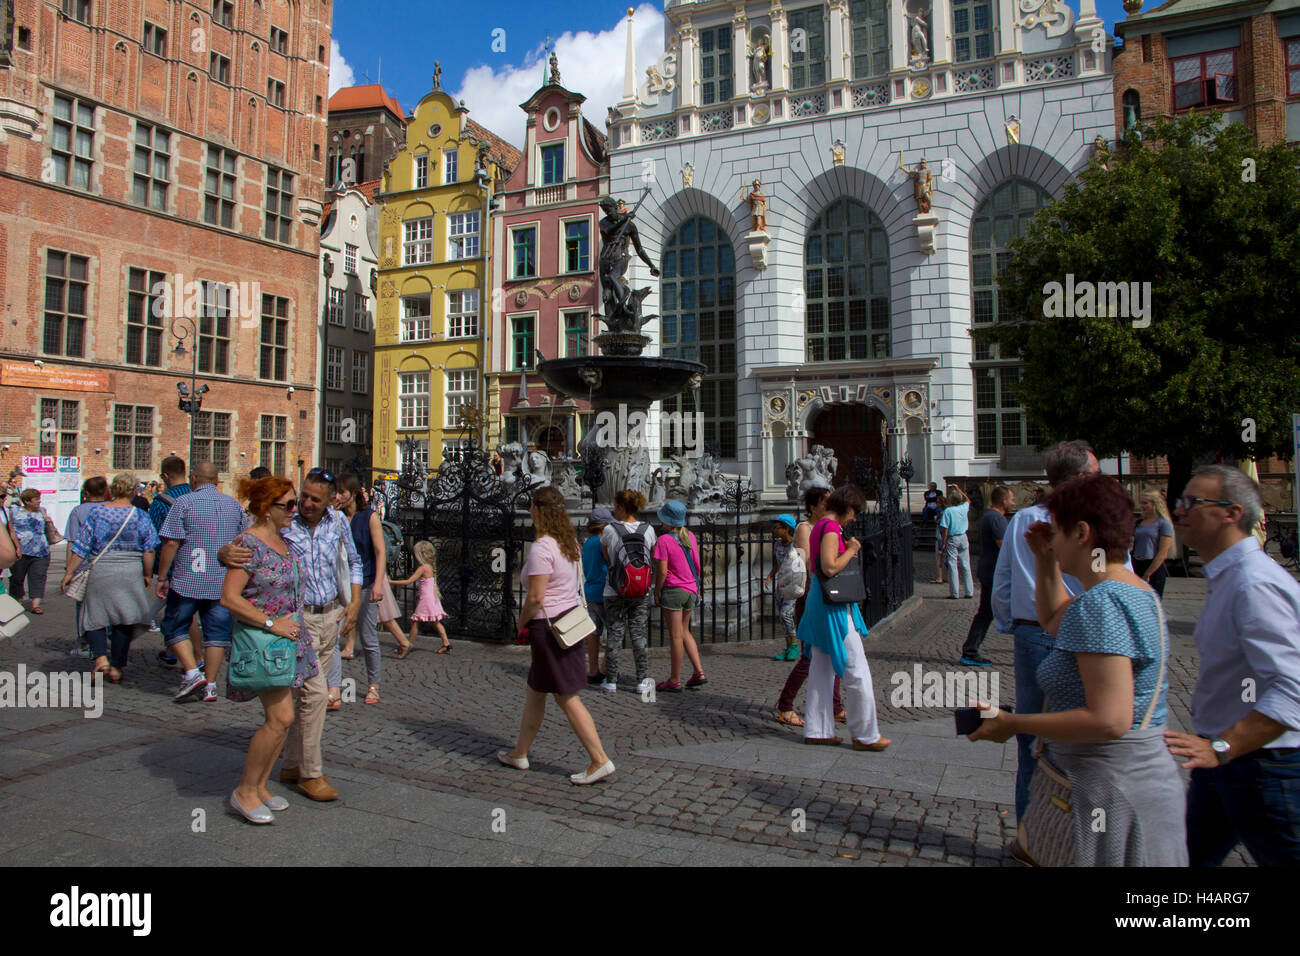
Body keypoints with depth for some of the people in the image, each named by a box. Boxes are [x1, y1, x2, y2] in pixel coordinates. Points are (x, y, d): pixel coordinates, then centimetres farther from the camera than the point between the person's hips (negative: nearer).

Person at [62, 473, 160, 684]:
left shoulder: (96, 513, -1)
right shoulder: (140, 516, -1)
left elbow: (81, 548, 0)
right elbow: (148, 550, -2)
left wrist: (69, 572, 8)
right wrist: (147, 574, 9)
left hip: (101, 571, 0)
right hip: (131, 572, 0)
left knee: (94, 617, 12)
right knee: (125, 619, 8)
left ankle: (100, 656, -10)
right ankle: (117, 667, 11)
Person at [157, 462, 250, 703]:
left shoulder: (184, 503, -4)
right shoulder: (234, 504, 9)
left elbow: (171, 543, -10)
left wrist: (162, 577, -3)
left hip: (187, 581, -3)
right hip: (224, 582, 4)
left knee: (175, 627, 11)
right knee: (217, 631, 7)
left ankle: (192, 673, -3)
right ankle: (210, 685, 8)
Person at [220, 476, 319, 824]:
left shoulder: (282, 540, 11)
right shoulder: (249, 544, -15)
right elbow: (229, 598, -20)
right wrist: (272, 624, -19)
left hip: (290, 638, 9)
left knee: (280, 718, 11)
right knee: (281, 717, -10)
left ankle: (259, 786, 23)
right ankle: (244, 792, 6)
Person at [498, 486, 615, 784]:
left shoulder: (541, 548, -19)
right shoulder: (570, 542, 7)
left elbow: (536, 597, -22)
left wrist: (521, 622, -3)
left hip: (549, 625, -9)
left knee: (567, 698, -2)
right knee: (534, 690, 20)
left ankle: (600, 761, 1)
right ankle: (520, 753, 33)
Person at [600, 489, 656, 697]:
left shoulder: (609, 530, -7)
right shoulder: (648, 530, -1)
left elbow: (606, 558, 6)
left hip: (615, 591, -2)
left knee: (614, 634, 6)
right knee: (639, 634, 7)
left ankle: (611, 681, 10)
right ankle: (642, 681, 9)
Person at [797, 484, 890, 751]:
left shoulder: (820, 527, 15)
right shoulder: (831, 527, -15)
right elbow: (830, 568, -25)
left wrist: (847, 550, 12)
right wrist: (851, 551, -11)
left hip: (818, 600, 10)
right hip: (833, 603, -10)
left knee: (821, 669, 13)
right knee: (856, 670, -1)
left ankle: (817, 731, 19)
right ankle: (865, 735, 7)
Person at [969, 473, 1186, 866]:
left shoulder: (1101, 602, -23)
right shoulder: (1138, 591, 9)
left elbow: (1109, 720, -29)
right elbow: (1054, 621, 27)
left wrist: (1013, 723, -21)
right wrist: (1045, 561, 15)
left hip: (1112, 794, -10)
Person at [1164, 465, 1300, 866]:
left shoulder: (1255, 584, -24)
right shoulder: (1229, 577, 10)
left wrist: (1219, 747, -34)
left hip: (1261, 763, -10)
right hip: (1225, 760, 10)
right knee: (1191, 855, 18)